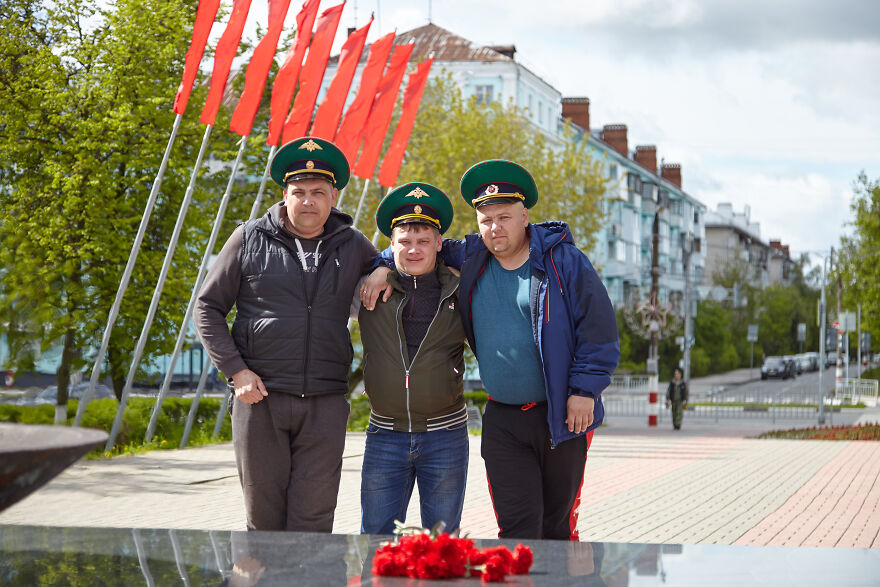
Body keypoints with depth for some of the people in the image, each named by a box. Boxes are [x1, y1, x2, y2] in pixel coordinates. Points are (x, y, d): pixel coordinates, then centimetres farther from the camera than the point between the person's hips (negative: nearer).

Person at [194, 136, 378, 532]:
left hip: (325, 403, 1)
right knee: (264, 515, 5)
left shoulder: (352, 246, 10)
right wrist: (236, 370, -4)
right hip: (260, 396, -1)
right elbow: (208, 308, 7)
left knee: (313, 518, 0)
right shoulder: (250, 239, 5)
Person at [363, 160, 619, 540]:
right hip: (502, 420, 3)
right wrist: (385, 266, 5)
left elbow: (599, 327, -6)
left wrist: (585, 390, -10)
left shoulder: (564, 261, -5)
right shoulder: (470, 257, 7)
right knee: (516, 526, -4)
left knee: (557, 525, 7)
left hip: (562, 415, -2)